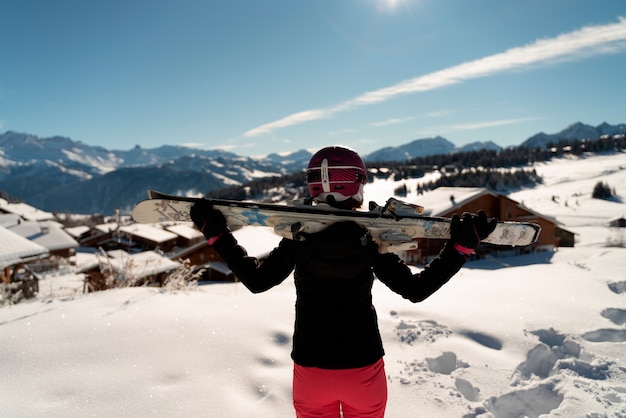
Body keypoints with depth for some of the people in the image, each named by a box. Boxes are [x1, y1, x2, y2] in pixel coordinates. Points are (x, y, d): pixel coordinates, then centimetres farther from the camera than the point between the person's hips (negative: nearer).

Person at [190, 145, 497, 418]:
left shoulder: (297, 235, -13)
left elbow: (256, 281, -6)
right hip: (364, 367, 0)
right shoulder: (371, 238, -14)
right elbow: (415, 290, -12)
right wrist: (461, 246, -7)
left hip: (310, 367, 0)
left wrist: (217, 235, 2)